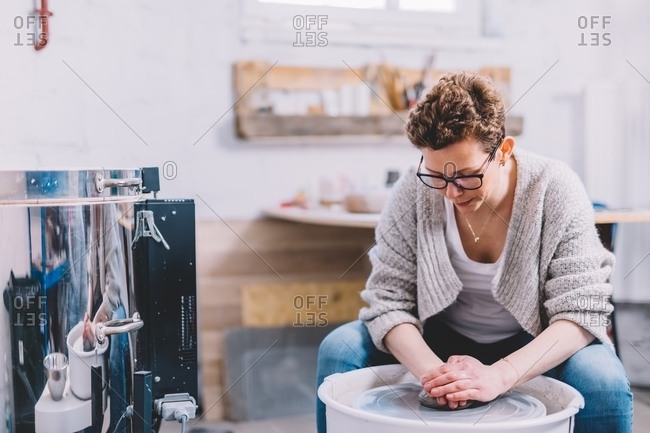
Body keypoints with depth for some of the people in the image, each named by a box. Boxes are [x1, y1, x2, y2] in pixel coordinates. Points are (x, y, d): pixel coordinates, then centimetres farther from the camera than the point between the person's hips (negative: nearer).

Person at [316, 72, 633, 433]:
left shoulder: (556, 190, -21)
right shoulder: (413, 192, -18)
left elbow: (581, 310, -23)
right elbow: (388, 299, -15)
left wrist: (499, 376, -38)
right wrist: (433, 371, -35)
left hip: (534, 347, -1)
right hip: (441, 341, 2)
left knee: (603, 381, -31)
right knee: (340, 349, -19)